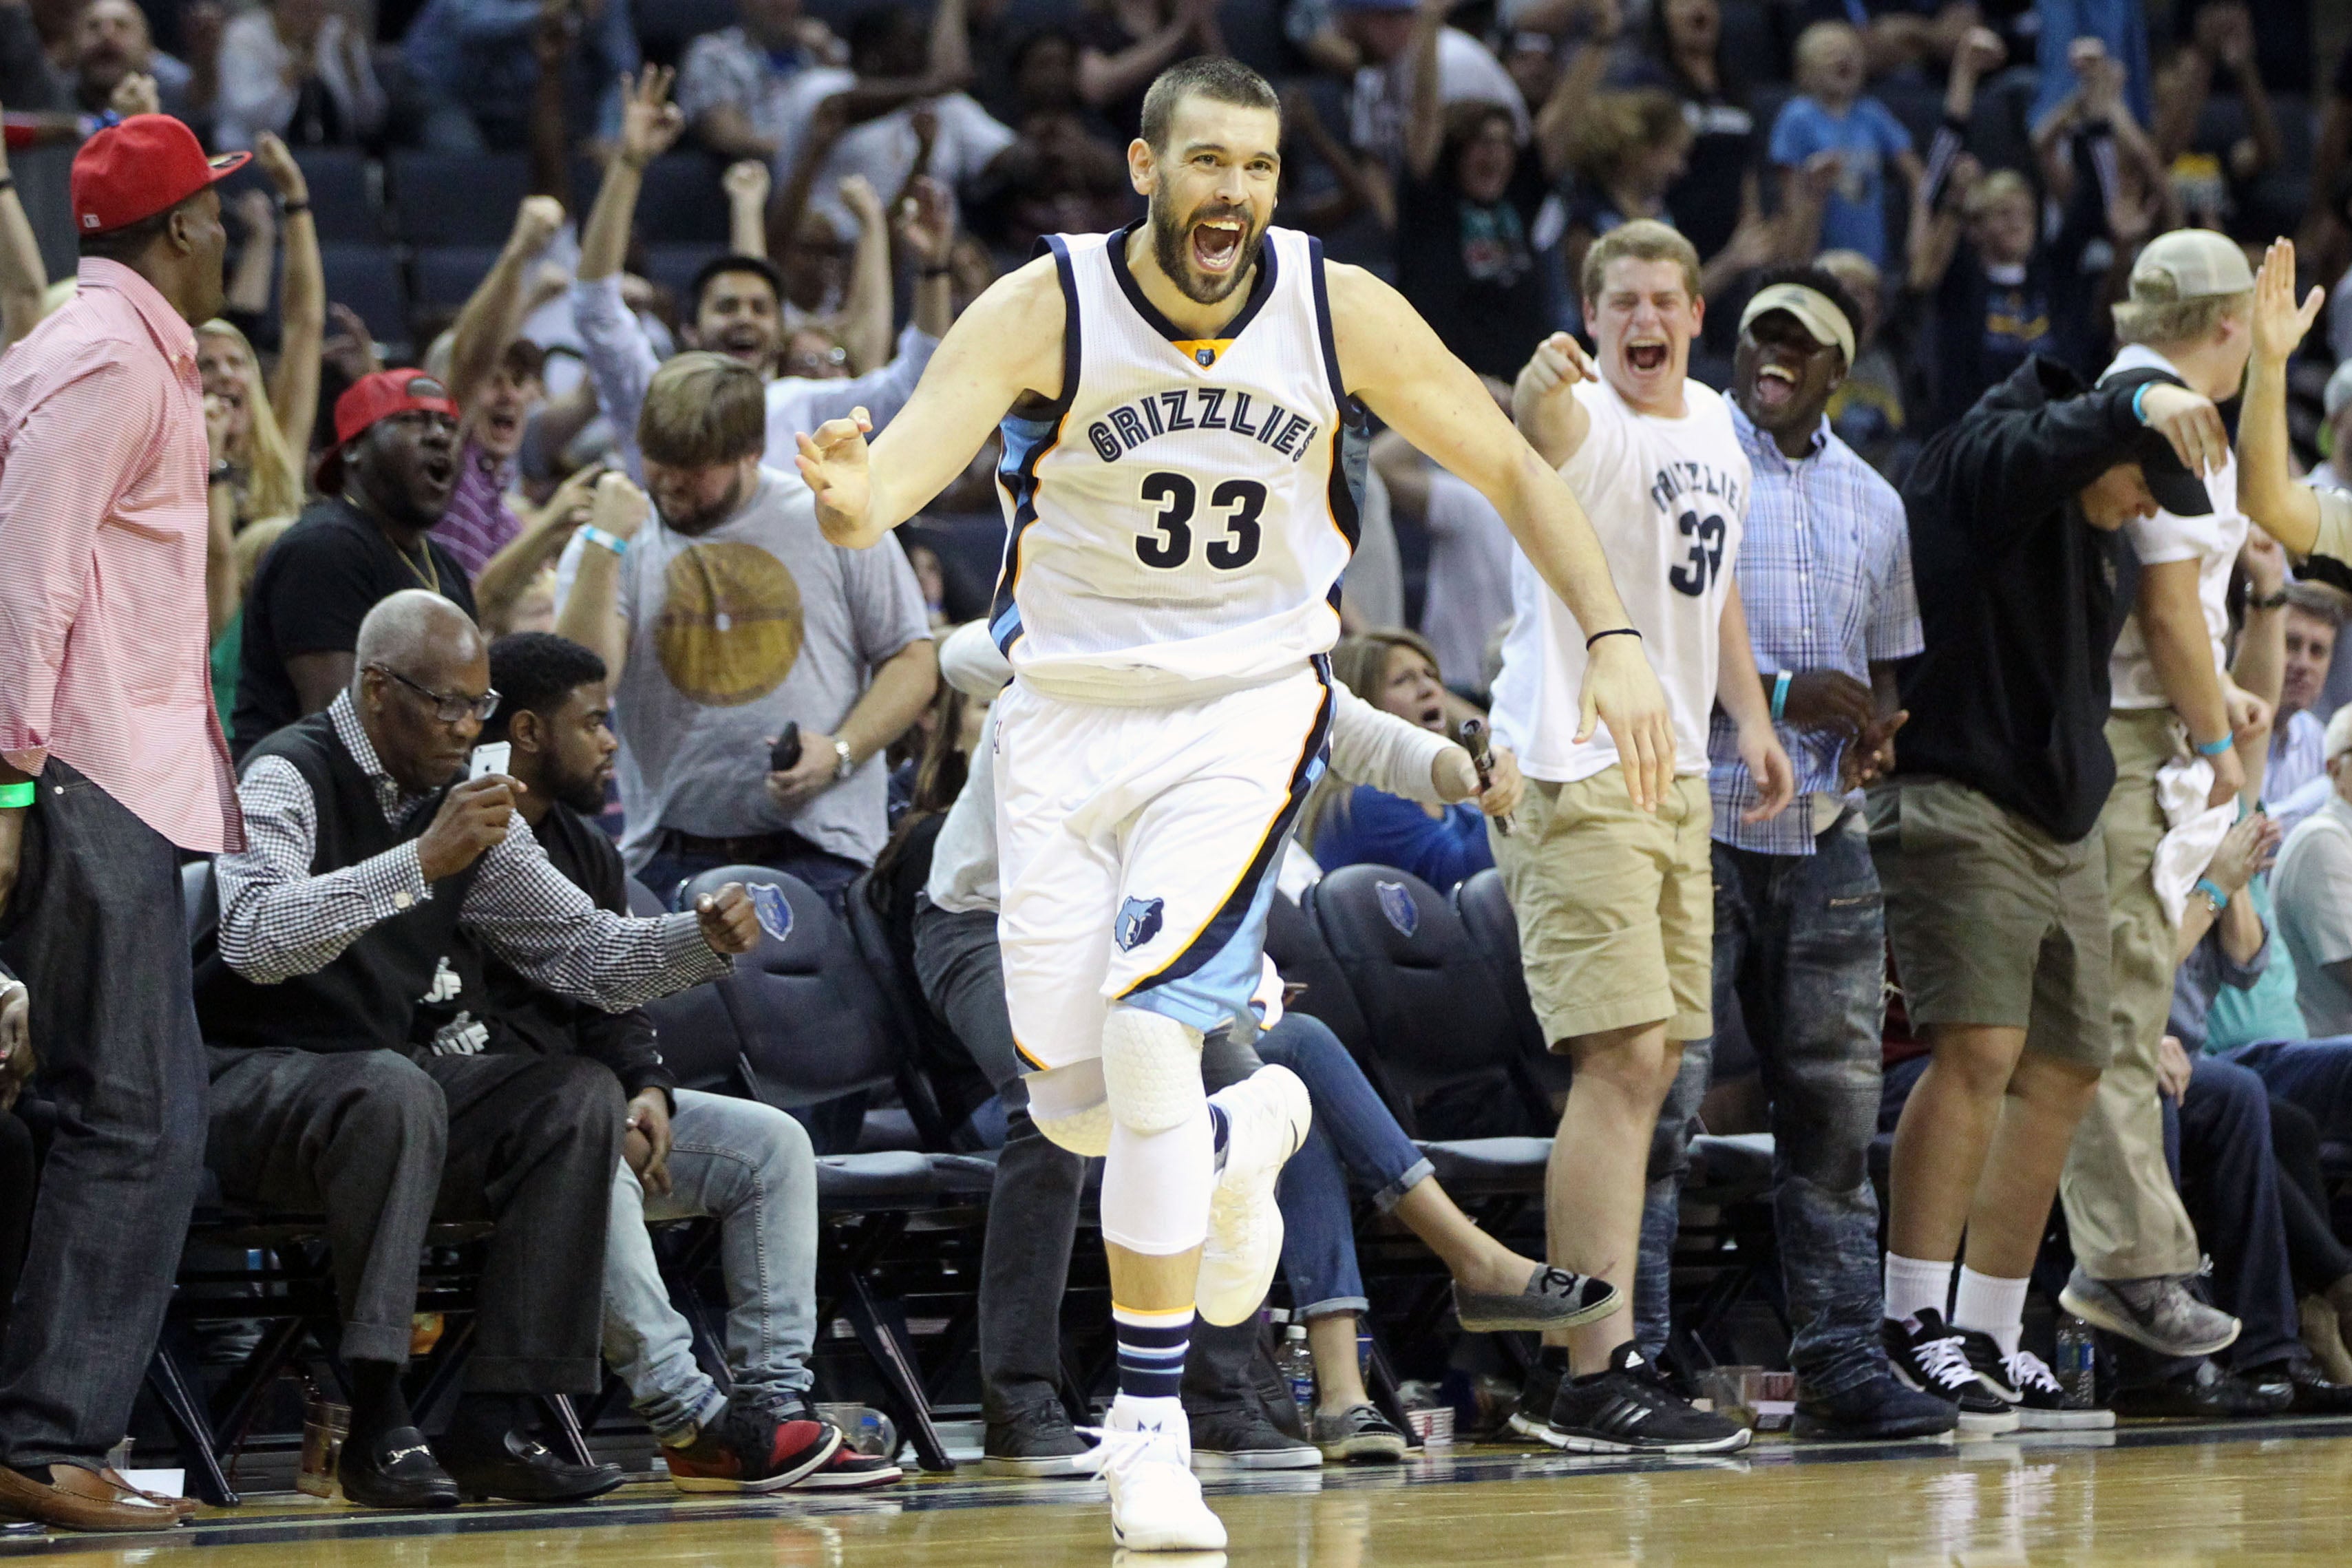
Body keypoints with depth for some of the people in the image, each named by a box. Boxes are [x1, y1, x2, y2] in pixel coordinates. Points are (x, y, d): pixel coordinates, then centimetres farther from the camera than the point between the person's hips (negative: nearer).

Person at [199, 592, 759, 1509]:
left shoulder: (464, 806, 10)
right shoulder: (287, 779, -12)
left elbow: (585, 952, 13)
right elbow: (253, 937, -32)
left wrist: (703, 940, -7)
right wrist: (423, 863, -36)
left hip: (398, 1078, 7)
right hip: (256, 1082, -7)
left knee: (581, 1097, -14)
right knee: (393, 1090, -37)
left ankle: (491, 1425, -19)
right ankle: (378, 1426, -35)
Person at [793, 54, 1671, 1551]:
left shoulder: (1338, 309, -11)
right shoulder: (1048, 306, -16)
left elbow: (1510, 470, 0)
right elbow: (925, 436, -31)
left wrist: (1614, 638, -11)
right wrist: (860, 497, -55)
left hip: (1245, 709, -2)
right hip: (1071, 710, 2)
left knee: (1150, 1036, -21)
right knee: (1074, 1103, 7)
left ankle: (1152, 1430, -11)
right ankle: (1247, 1133, 44)